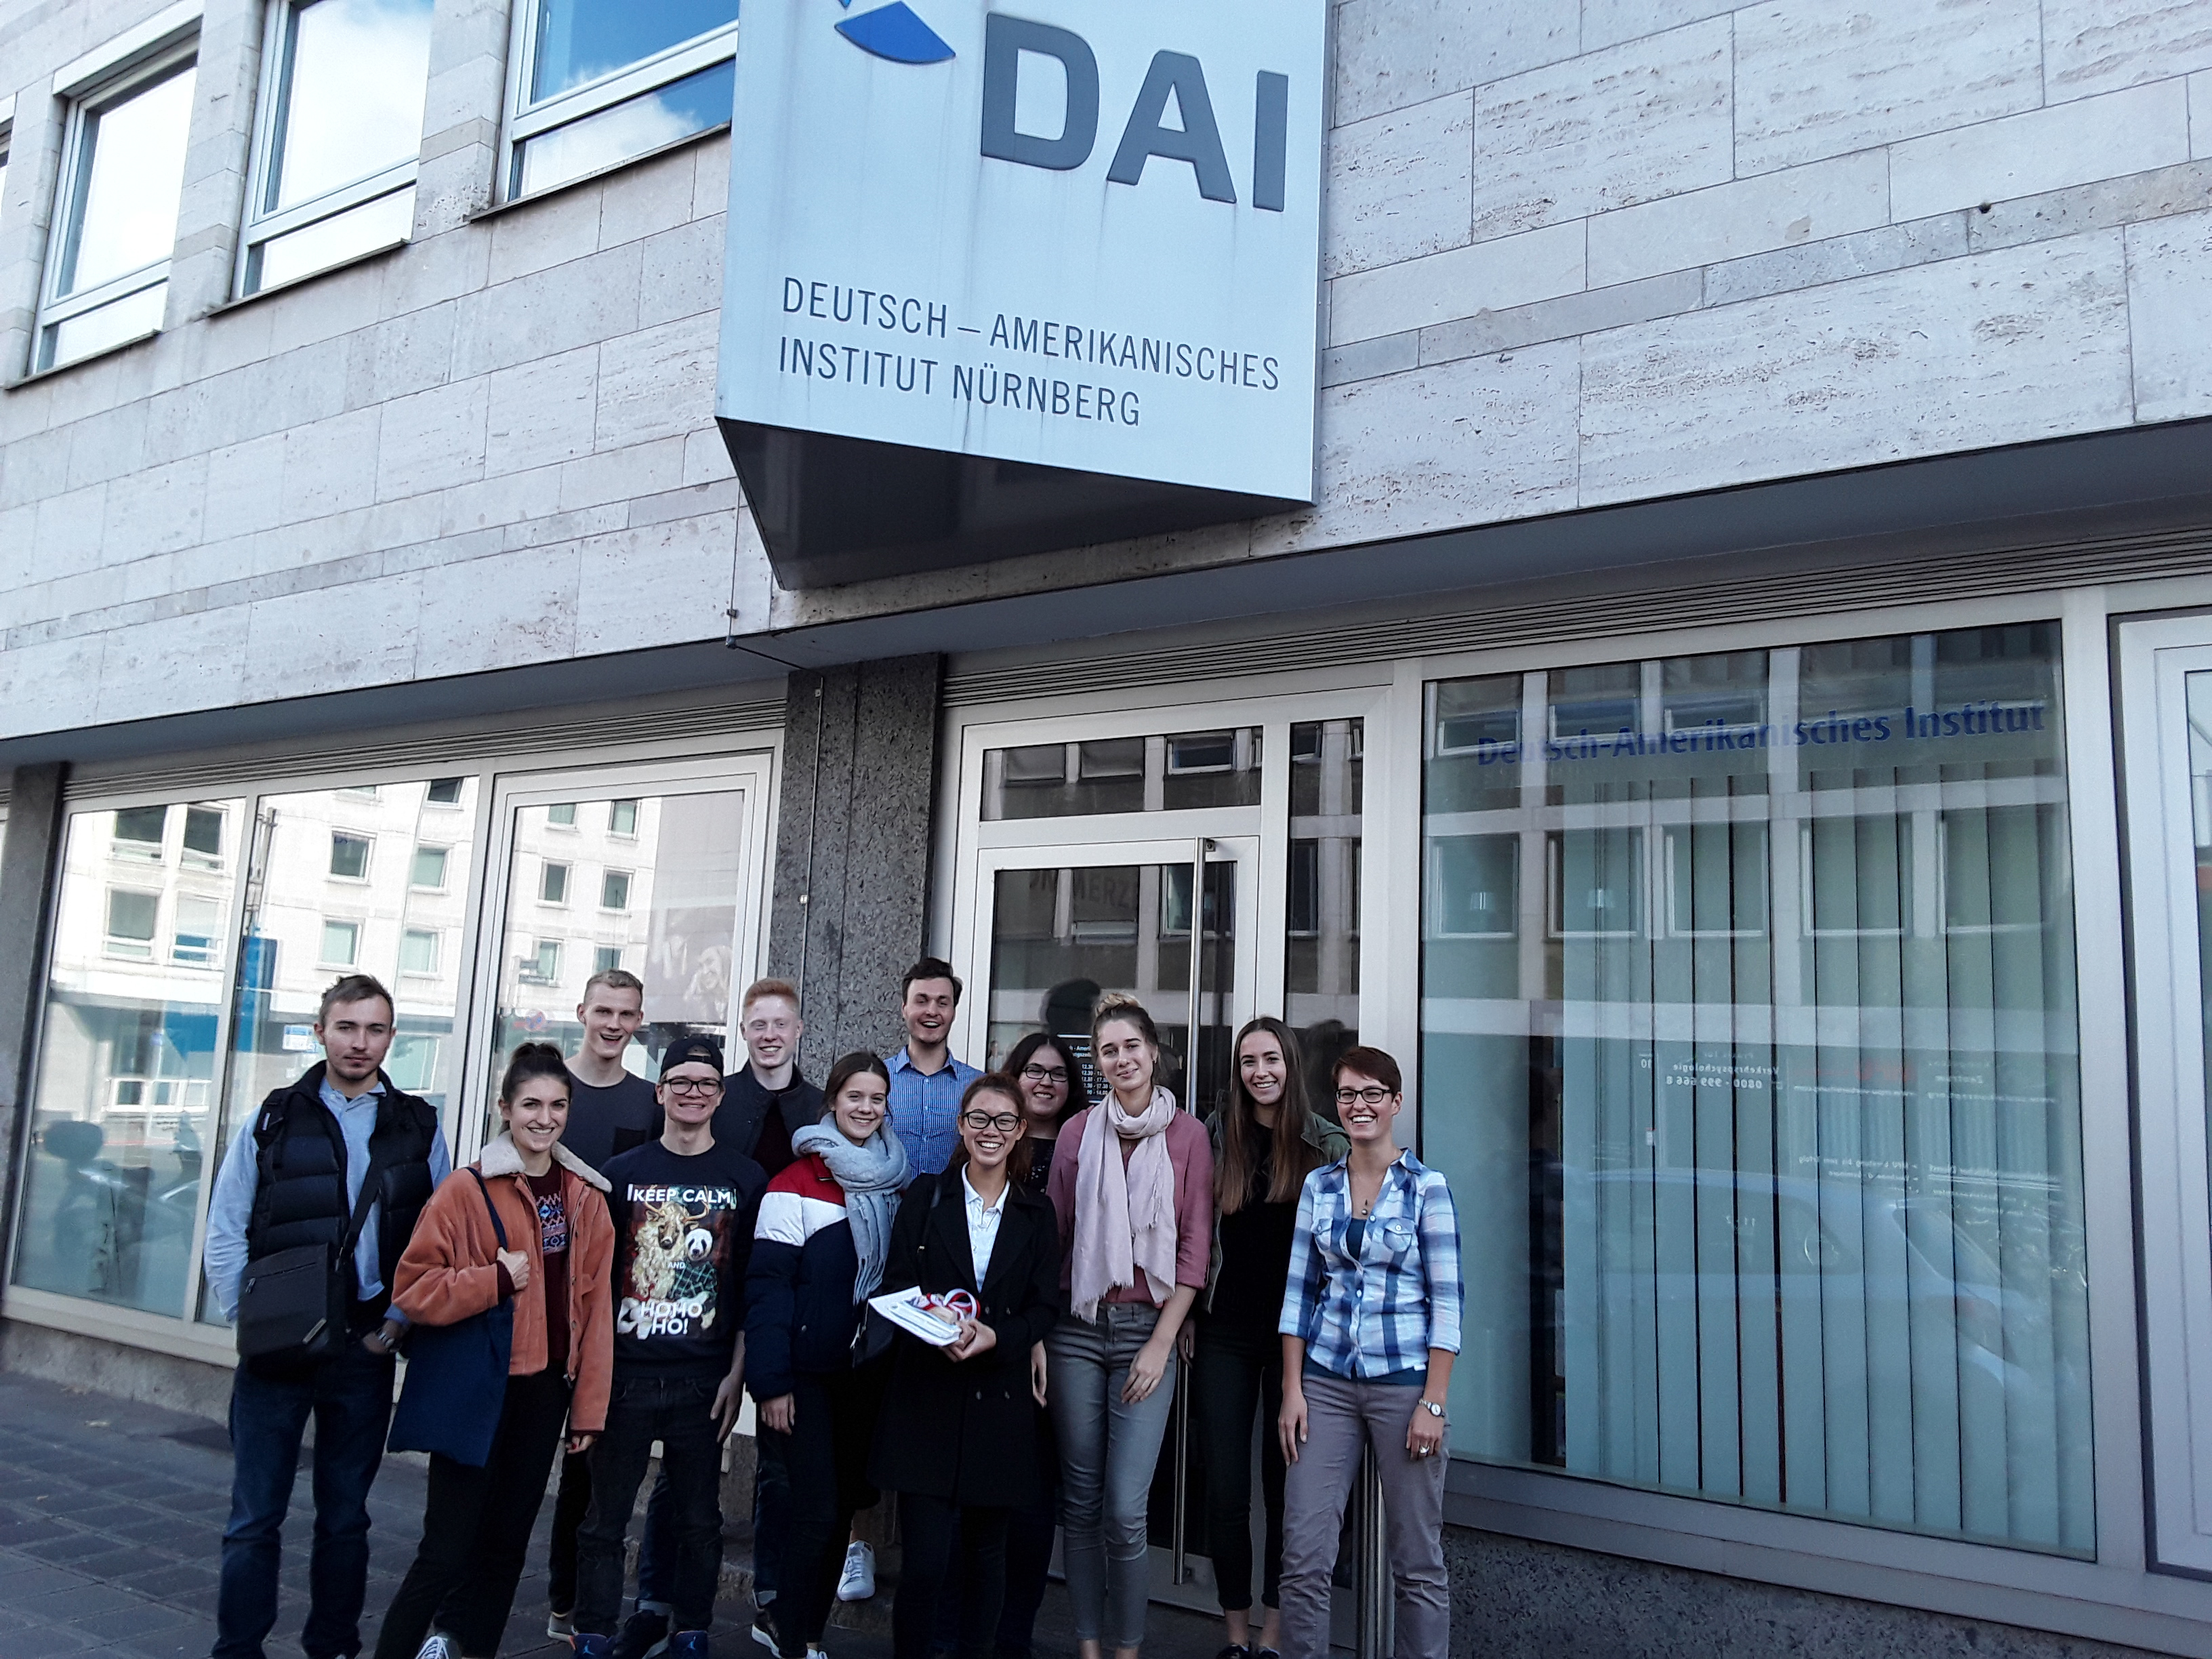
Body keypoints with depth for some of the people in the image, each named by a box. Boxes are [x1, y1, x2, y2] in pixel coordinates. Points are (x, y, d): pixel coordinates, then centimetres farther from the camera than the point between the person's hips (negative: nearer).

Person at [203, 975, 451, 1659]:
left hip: (365, 1347, 1)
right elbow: (225, 1233, 2)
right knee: (254, 1519, 4)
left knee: (345, 1519, 12)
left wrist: (396, 1325, -6)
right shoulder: (272, 1120, 2)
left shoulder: (420, 1128, 3)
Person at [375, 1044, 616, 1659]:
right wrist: (496, 1279, -21)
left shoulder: (586, 1197, 5)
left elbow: (593, 1305, 6)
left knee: (506, 1545, 15)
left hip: (544, 1391, 5)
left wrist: (588, 1404, 5)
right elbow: (411, 1290, -13)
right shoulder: (466, 1192, -10)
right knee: (448, 1550, -2)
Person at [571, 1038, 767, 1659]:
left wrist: (736, 1373, -2)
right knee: (604, 1520, 7)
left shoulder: (746, 1180, 2)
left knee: (699, 1521, 9)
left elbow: (753, 1286, 3)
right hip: (623, 1373, 0)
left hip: (704, 1380, 0)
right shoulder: (621, 1172, 3)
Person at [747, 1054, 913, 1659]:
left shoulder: (899, 1182, 7)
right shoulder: (796, 1185, -9)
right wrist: (771, 1381, -15)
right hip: (809, 1375, -5)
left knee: (846, 1501, 11)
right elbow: (767, 1286, -12)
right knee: (819, 1508, -6)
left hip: (868, 1370, 5)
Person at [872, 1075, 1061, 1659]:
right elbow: (895, 1285, 0)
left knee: (986, 1551, 10)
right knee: (925, 1558, -7)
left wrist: (994, 1336, -16)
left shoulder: (1037, 1215, 8)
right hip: (926, 1397, -1)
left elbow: (1045, 1306, 4)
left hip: (1000, 1399, 2)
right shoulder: (926, 1196, 6)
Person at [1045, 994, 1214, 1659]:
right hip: (1078, 1329, 2)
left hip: (1150, 1329, -2)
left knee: (1125, 1510, -5)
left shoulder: (1187, 1135, 0)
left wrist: (1162, 1342, -6)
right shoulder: (1078, 1132, 6)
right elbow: (1054, 1235, 7)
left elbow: (1196, 1246, -1)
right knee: (1081, 1500, 8)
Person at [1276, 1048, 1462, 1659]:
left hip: (1404, 1383, -3)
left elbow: (1446, 1300, -6)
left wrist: (1434, 1402, -11)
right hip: (1326, 1382, 3)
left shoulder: (1427, 1187, -4)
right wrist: (1292, 1390, 2)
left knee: (1417, 1562, 5)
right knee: (1303, 1557, 0)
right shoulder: (1318, 1185, 6)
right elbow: (1299, 1291, 7)